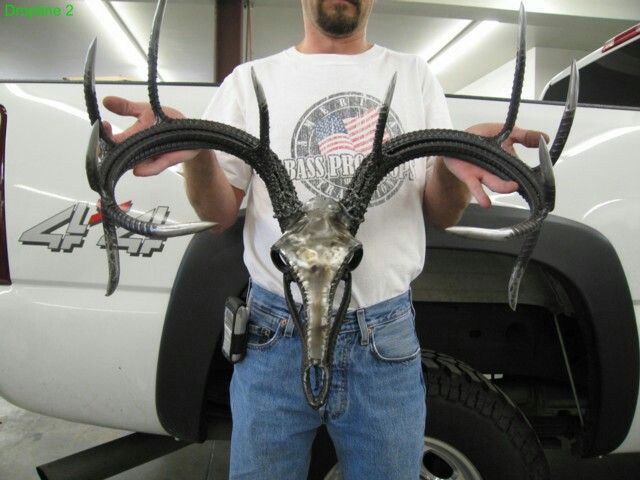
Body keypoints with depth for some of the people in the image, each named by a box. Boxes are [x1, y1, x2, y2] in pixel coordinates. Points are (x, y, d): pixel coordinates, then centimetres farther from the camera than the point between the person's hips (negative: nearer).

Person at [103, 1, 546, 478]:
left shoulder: (415, 76, 9)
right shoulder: (251, 80, 6)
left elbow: (442, 216, 5)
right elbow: (220, 214, 2)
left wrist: (453, 162, -17)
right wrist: (194, 151, -19)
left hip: (388, 337, 2)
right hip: (276, 336, 0)